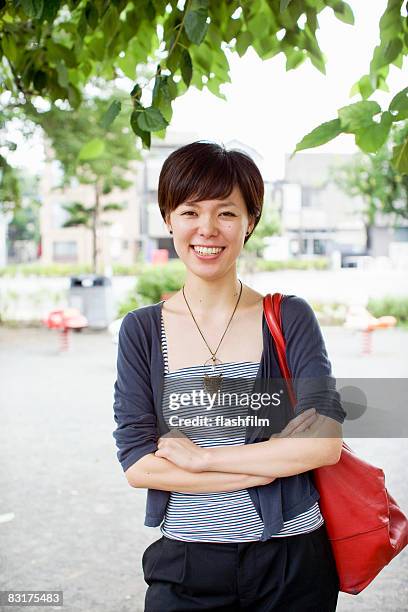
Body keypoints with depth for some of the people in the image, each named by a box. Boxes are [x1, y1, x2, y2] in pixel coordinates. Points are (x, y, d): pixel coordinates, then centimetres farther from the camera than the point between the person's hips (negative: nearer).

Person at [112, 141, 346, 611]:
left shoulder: (290, 317, -3)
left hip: (292, 561, 0)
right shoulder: (142, 330, -2)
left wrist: (200, 457, -15)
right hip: (185, 571, 0)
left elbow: (325, 443, -14)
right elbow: (136, 464, -10)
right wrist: (274, 464, -14)